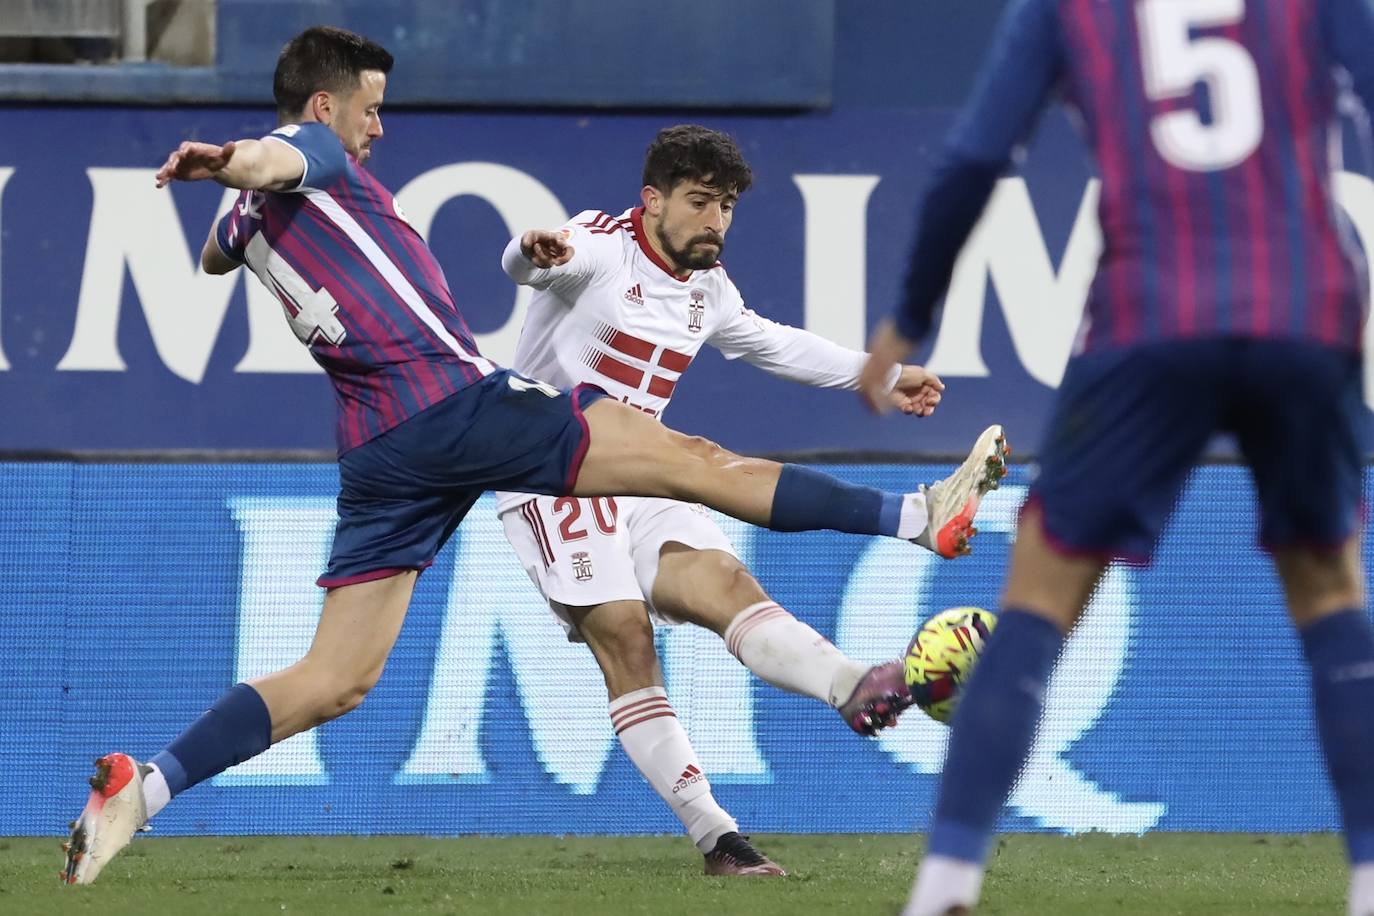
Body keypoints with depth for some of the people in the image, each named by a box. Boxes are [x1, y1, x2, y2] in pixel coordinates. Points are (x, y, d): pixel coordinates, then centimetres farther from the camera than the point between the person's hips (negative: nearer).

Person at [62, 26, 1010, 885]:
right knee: (693, 460, -5)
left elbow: (216, 253, 46)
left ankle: (141, 787, -12)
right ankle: (916, 514, -4)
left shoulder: (249, 219, 21)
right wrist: (233, 163, -48)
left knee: (335, 681, 4)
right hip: (456, 401, -8)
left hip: (378, 449, 8)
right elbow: (273, 162, -27)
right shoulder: (314, 151, -1)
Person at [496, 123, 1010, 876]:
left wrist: (881, 377, 30)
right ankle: (716, 837, -21)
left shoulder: (706, 288, 14)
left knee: (724, 582, -18)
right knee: (624, 637, -17)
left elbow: (773, 343, 30)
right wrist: (534, 252, -57)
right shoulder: (603, 245, -10)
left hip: (638, 482, 7)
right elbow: (528, 265, -32)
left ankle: (854, 687, -45)